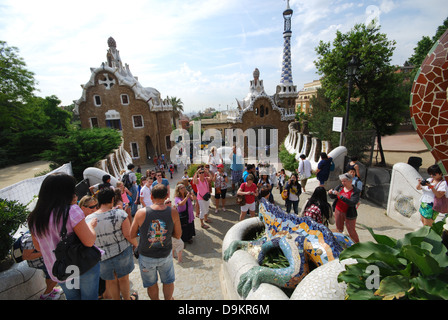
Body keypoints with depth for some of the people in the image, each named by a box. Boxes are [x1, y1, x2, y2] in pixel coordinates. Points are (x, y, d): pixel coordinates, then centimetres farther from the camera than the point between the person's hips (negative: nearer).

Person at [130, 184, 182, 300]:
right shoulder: (173, 212, -18)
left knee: (151, 284, 26)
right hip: (165, 255, 0)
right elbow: (178, 235, -8)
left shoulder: (141, 213, -21)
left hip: (146, 257, 0)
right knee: (168, 282, 26)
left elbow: (132, 235, -8)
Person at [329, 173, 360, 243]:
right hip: (338, 211, 4)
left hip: (349, 214, -4)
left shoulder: (356, 191, -15)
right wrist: (331, 193, -19)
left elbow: (352, 203, -28)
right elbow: (332, 197, 5)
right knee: (339, 229, 17)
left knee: (351, 231, 9)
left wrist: (340, 196, -35)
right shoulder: (340, 187, -2)